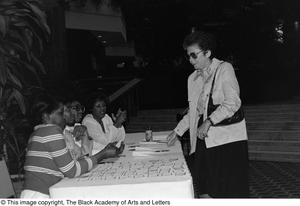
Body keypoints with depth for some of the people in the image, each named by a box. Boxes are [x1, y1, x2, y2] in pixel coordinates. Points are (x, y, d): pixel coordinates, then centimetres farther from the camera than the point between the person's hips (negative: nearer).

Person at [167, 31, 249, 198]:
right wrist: (177, 132, 15)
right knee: (204, 191, 6)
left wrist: (209, 121, -19)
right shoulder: (193, 78, 15)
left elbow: (233, 103, -14)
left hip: (227, 138, -6)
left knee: (228, 192, -2)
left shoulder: (224, 69, -4)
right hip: (204, 138, 6)